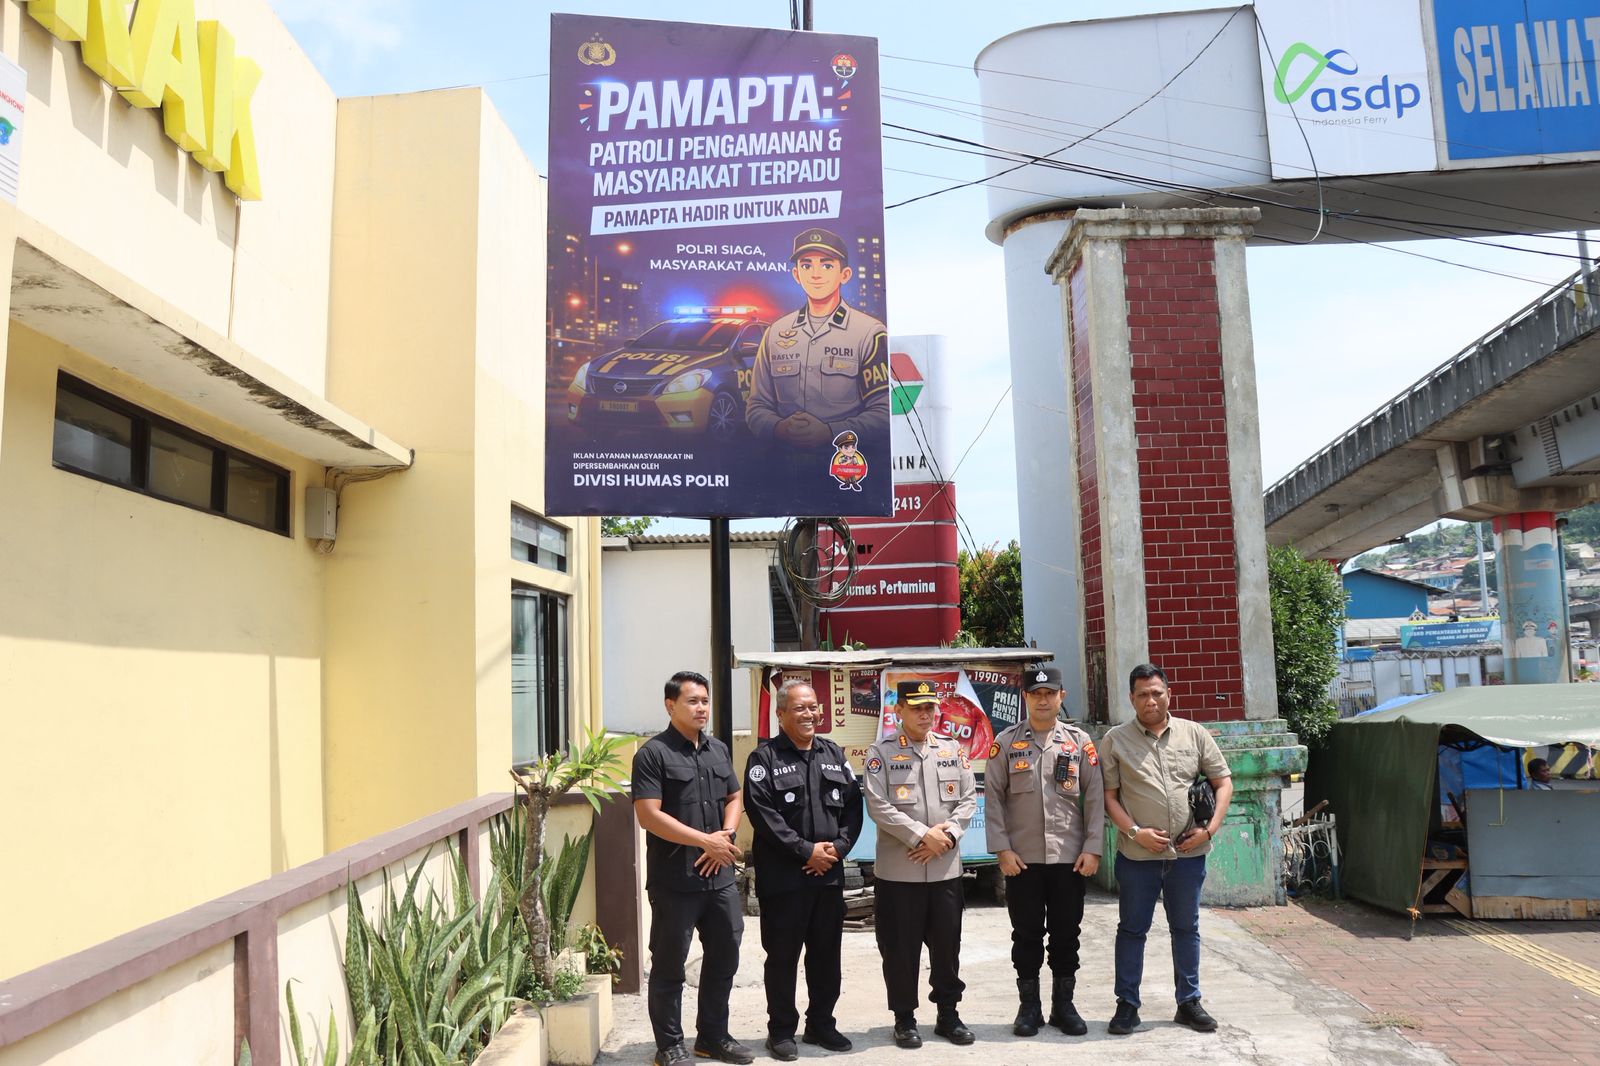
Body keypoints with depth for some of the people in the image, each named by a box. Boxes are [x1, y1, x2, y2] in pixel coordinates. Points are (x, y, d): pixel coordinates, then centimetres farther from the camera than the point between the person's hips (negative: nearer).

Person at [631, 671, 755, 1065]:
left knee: (724, 956, 15)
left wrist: (725, 836, -4)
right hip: (674, 880, -7)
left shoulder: (719, 749, 12)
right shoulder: (653, 753, -10)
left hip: (719, 875, 7)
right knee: (669, 964, 3)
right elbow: (648, 815, -17)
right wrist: (706, 840, -18)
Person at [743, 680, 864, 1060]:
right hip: (783, 877, -5)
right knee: (783, 955, 4)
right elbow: (763, 814, -14)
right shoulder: (764, 758, -5)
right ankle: (781, 1030, 18)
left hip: (830, 874, 5)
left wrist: (837, 847, -6)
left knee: (827, 953, 13)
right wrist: (806, 851, -15)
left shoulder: (834, 754, 12)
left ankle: (821, 1024, 28)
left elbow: (853, 806, 9)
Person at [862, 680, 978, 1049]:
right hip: (898, 870, -3)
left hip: (946, 868, 3)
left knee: (947, 944, 12)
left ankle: (948, 1014, 27)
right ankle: (904, 1019, 20)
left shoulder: (953, 749, 8)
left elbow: (969, 799, 4)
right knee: (900, 948, 5)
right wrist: (922, 835, -16)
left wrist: (947, 835, -11)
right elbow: (878, 807, -12)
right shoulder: (881, 753, -5)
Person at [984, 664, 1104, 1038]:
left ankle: (1063, 1005, 23)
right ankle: (1028, 1007, 19)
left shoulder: (1080, 741, 4)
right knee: (1026, 934, 7)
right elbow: (993, 798, -1)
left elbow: (1095, 797, 2)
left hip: (1070, 857, 1)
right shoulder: (1006, 742, 1)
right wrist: (1002, 849, -7)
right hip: (1022, 858, -1)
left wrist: (1092, 848, -4)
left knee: (1066, 934, 9)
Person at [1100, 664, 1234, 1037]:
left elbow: (1223, 783, 7)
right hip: (1137, 854, -2)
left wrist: (1210, 828, -4)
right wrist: (1135, 831, -13)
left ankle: (1189, 1002, 28)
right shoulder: (1115, 740, -1)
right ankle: (1127, 1005, 17)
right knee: (1132, 929, 7)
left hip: (1189, 852, 2)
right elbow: (1108, 796, -2)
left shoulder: (1195, 734, 5)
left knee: (1187, 928, 14)